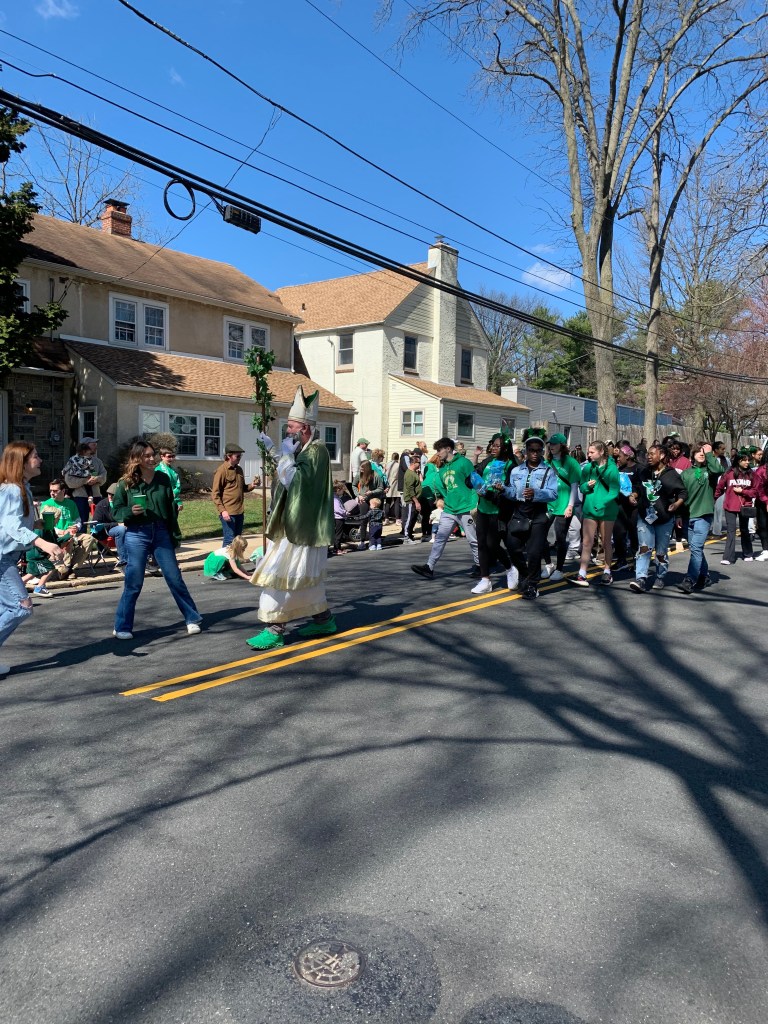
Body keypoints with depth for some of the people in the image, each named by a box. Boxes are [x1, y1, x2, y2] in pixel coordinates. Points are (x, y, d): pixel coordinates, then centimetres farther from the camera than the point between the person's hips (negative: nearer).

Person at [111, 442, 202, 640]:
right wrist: (130, 511, -19)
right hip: (137, 535, -2)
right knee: (133, 583, 1)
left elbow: (171, 509, 8)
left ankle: (192, 619, 17)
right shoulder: (126, 483, -3)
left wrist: (175, 535, 7)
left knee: (175, 578, 5)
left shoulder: (163, 479, 3)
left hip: (161, 532, 2)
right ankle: (122, 627, 15)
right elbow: (116, 511, 1)